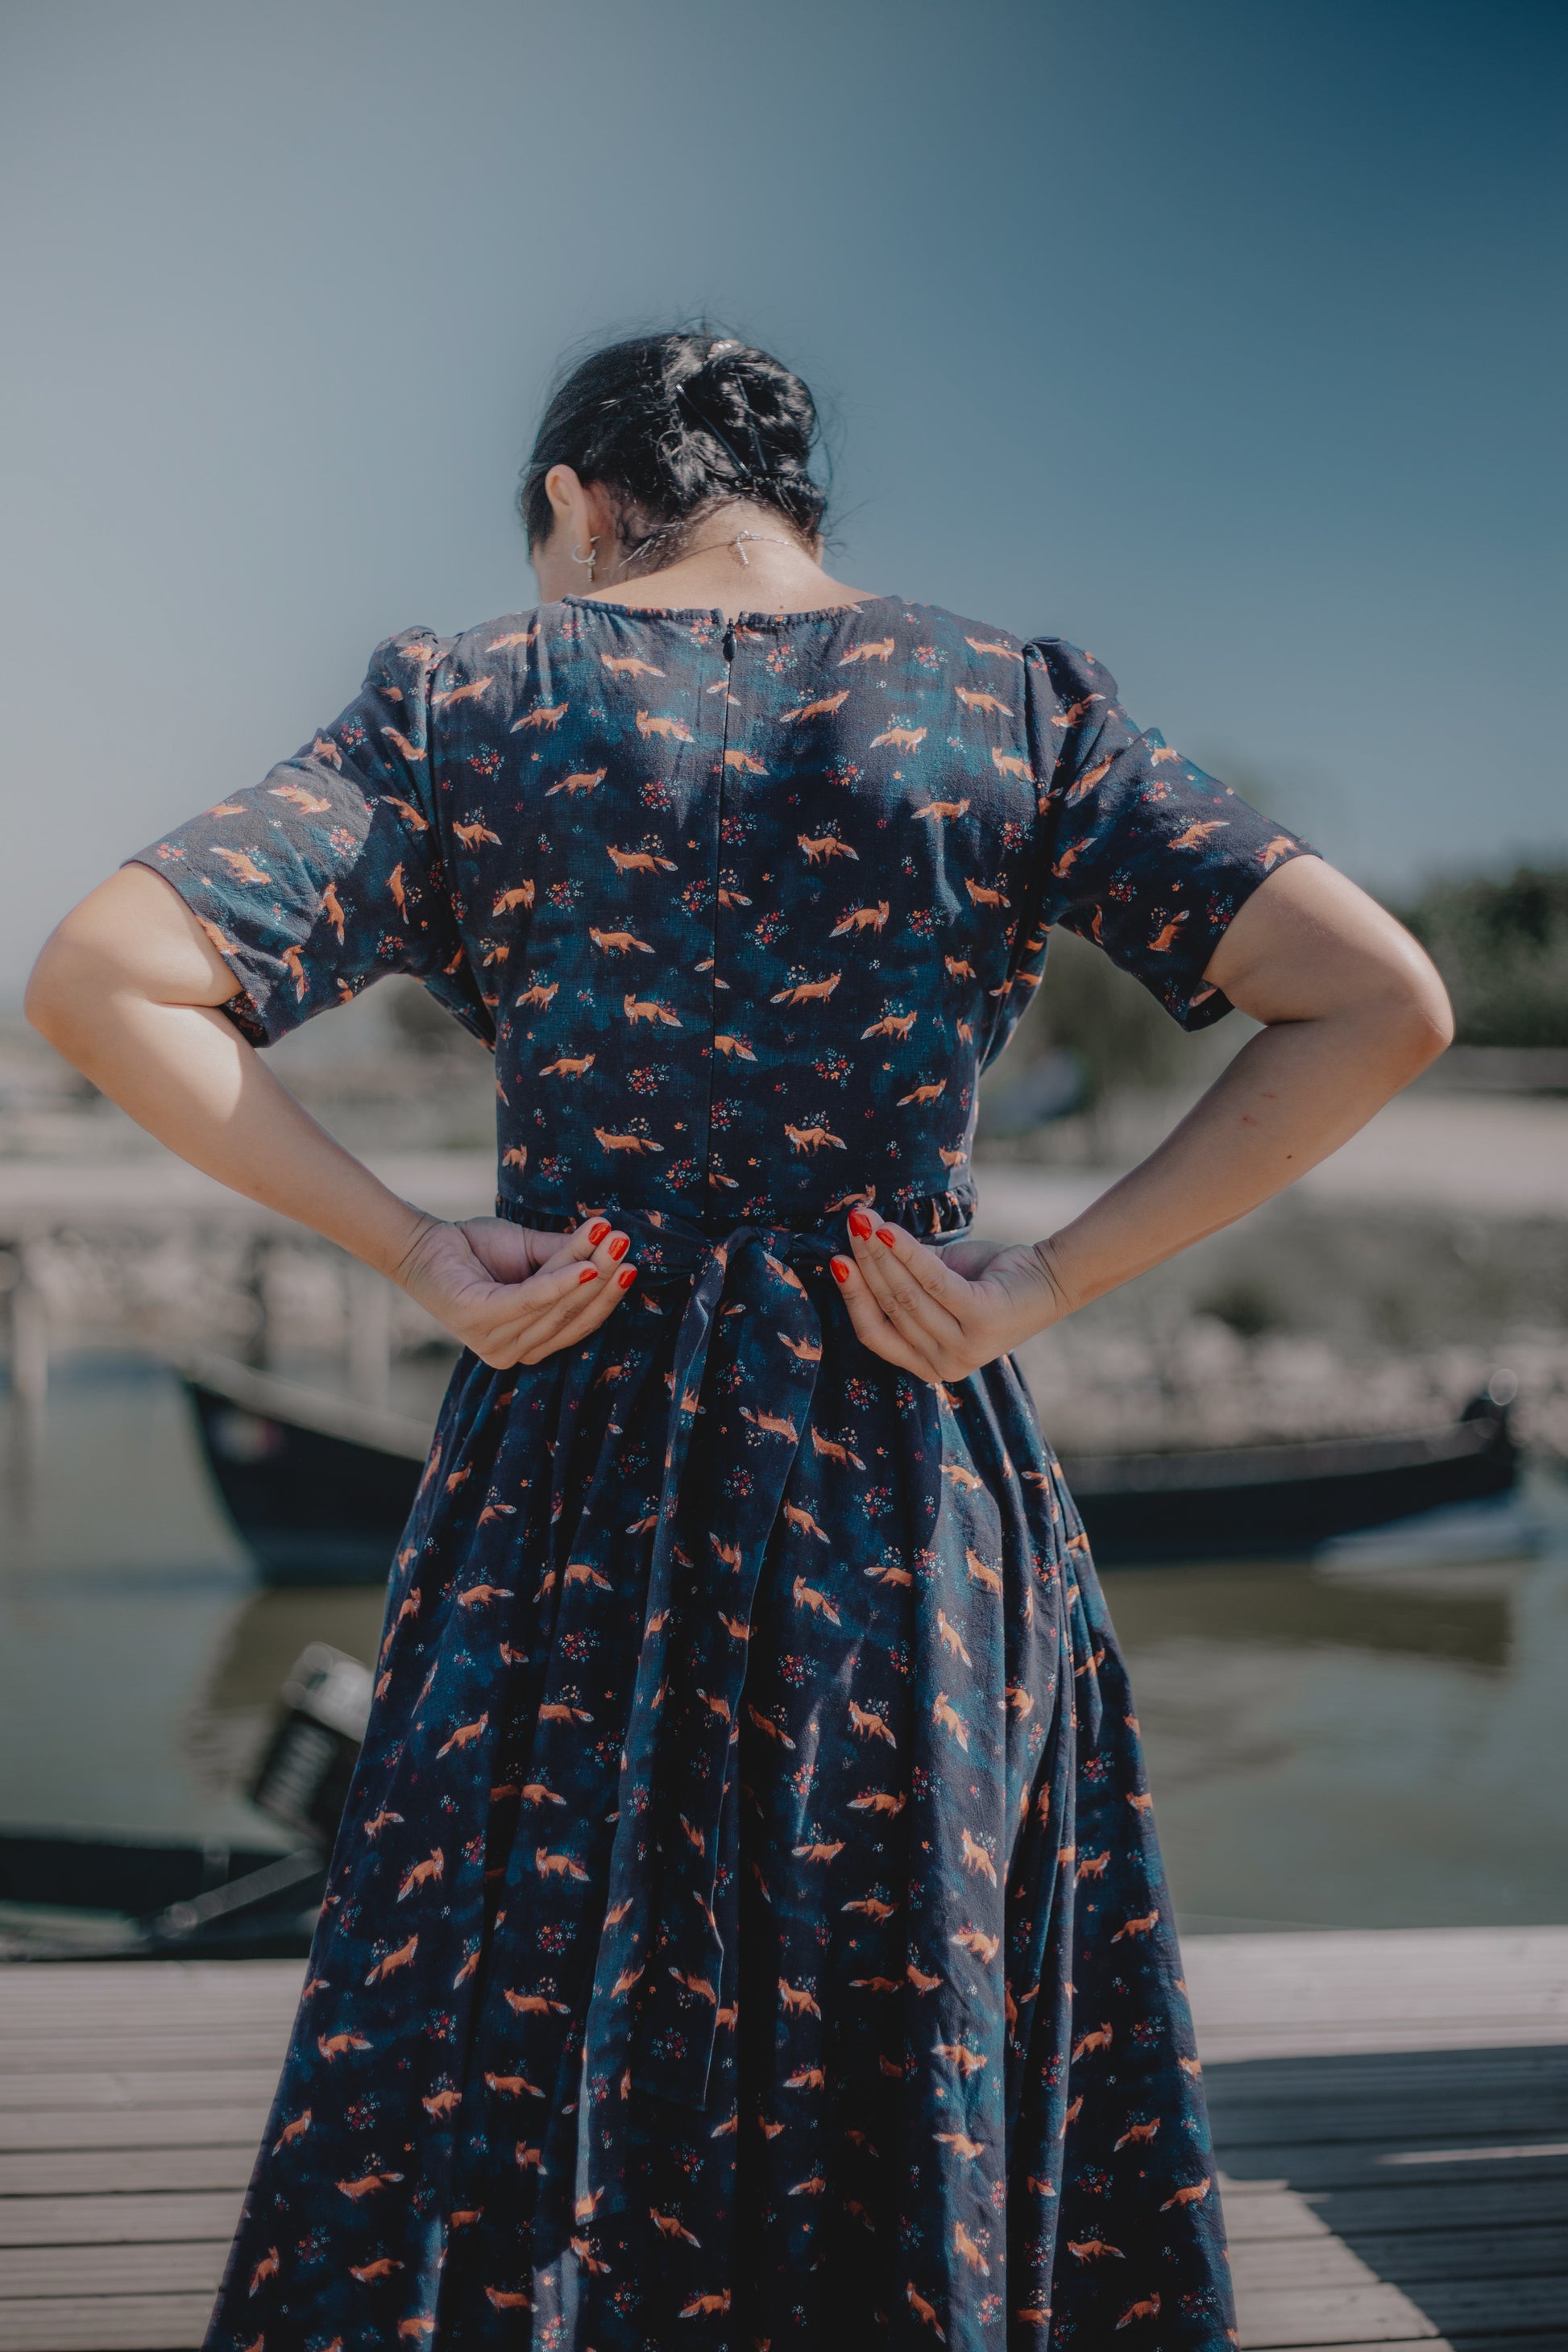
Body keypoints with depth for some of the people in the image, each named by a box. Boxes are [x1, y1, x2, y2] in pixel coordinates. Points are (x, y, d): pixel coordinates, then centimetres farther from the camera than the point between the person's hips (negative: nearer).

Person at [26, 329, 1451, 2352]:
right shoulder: (1013, 707, 3)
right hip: (912, 1502, 1)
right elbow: (1383, 1003, -5)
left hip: (568, 1504, 0)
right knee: (911, 2116, 14)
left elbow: (96, 984, -7)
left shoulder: (468, 703, 2)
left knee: (509, 2095, 11)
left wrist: (411, 1254, -5)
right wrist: (1048, 1286, -4)